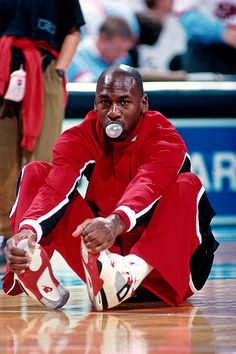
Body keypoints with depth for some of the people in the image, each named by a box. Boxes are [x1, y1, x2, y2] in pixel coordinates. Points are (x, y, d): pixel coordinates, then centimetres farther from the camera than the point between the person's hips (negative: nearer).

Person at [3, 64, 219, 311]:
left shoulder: (165, 140, -13)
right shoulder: (80, 138, -3)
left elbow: (146, 188, -35)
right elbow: (57, 187, -23)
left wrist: (116, 223, -56)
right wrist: (27, 230, -44)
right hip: (101, 252, 3)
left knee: (187, 185, -29)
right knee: (35, 173, -8)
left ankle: (131, 273, -51)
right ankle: (31, 266, -36)